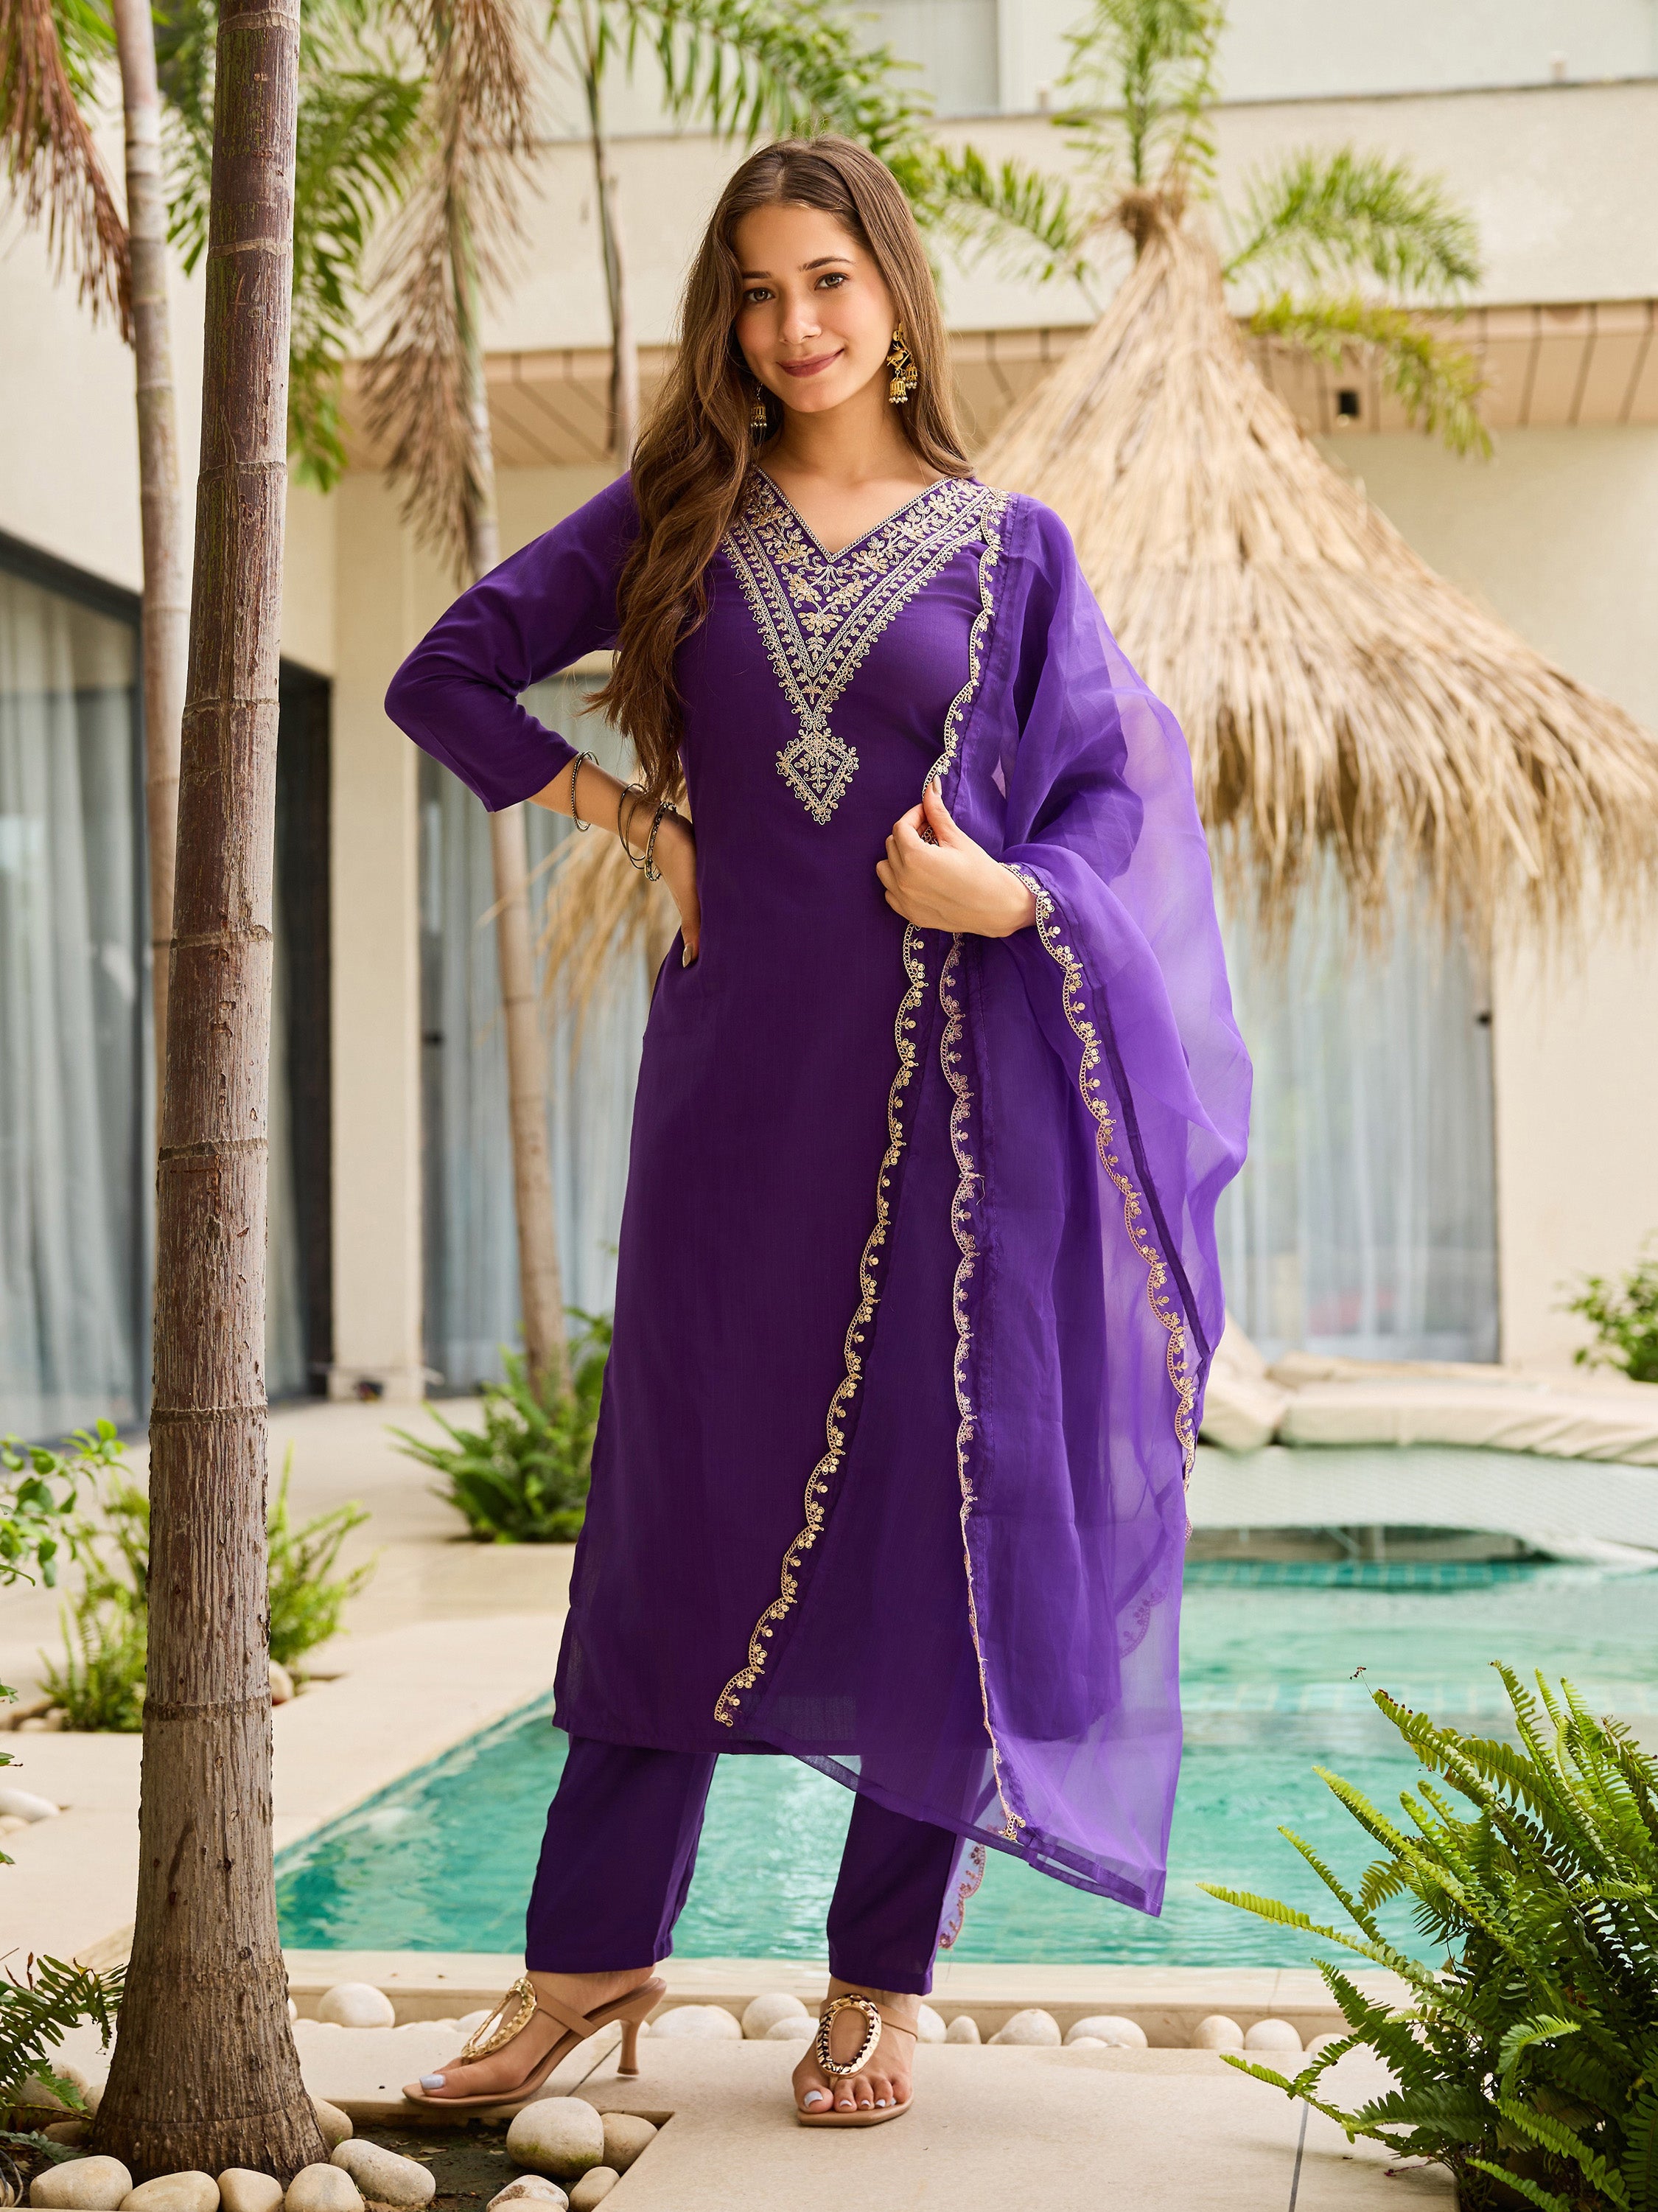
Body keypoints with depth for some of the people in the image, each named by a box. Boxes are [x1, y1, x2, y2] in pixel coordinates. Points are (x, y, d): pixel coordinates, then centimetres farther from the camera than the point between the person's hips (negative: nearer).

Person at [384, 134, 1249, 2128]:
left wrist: (1015, 895, -13)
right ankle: (591, 1949, 20)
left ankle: (882, 1982, 16)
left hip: (956, 1083, -1)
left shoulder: (1009, 549, 6)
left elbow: (1113, 785, 6)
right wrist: (621, 813, 2)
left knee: (941, 1498, 1)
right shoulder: (678, 520, 9)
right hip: (741, 1069, 1)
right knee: (689, 1481, 7)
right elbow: (447, 675, 12)